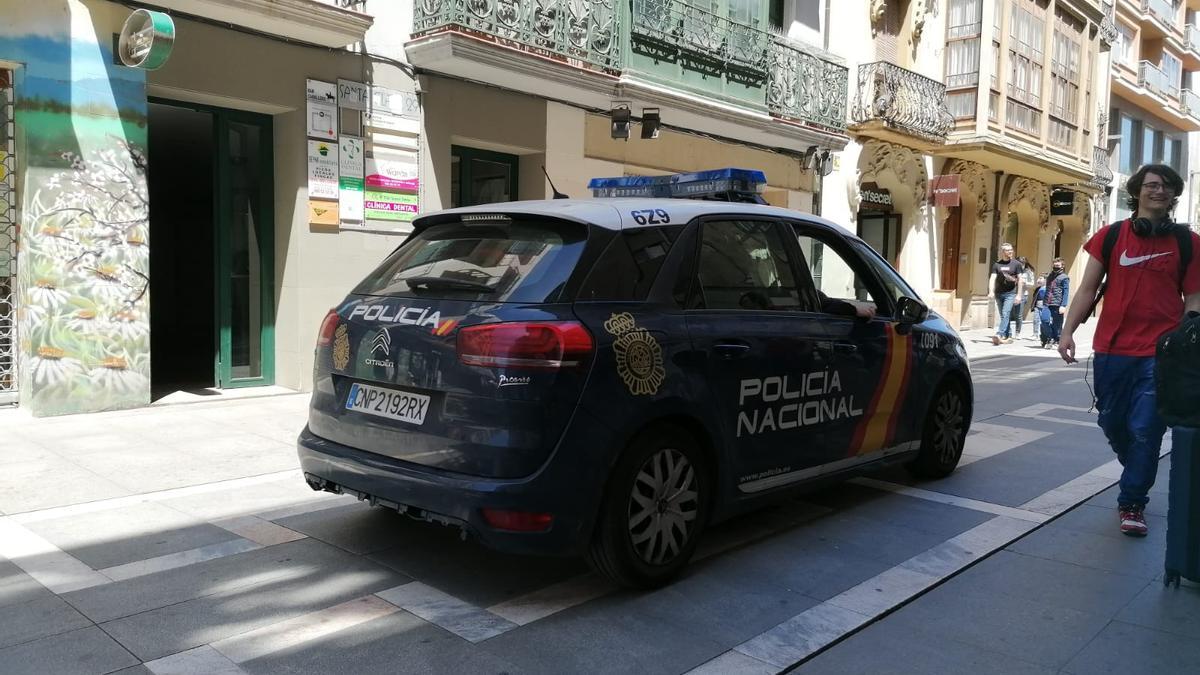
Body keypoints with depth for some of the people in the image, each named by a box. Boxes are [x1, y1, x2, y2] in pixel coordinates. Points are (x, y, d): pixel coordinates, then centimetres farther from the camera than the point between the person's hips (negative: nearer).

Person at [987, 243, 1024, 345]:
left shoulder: (1016, 264, 2)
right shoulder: (997, 265, 6)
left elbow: (1019, 280, 3)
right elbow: (992, 278, -1)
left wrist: (1019, 294, -3)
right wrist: (991, 291, -16)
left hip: (1010, 293, -3)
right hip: (999, 293, 3)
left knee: (1005, 314, -16)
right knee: (1003, 316, 9)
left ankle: (999, 335, -24)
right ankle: (1008, 336, 19)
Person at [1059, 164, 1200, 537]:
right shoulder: (1110, 236, 5)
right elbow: (1088, 289, 5)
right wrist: (1067, 331, -6)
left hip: (1160, 353, -1)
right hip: (1112, 350, 2)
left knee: (1146, 431, -5)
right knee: (1112, 423, 12)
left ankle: (1131, 504, 10)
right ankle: (1137, 474, 40)